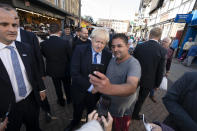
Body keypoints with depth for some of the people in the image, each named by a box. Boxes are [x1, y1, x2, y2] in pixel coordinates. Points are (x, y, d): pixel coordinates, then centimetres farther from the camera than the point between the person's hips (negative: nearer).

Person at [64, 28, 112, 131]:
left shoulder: (108, 55, -11)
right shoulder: (80, 50, -18)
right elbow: (74, 73, -23)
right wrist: (89, 87, -24)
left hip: (96, 91, 1)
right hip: (80, 89, 0)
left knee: (91, 111, 29)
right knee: (77, 110, 29)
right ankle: (75, 122, 65)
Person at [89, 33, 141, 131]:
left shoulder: (134, 64, -26)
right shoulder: (112, 60, -3)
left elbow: (132, 87, -44)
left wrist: (110, 88, -62)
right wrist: (99, 86, -11)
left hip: (122, 111, -5)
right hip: (107, 105, 5)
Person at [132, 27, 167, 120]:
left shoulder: (139, 46, -10)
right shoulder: (162, 51, -13)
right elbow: (160, 70, -8)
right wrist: (157, 84, 6)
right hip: (149, 81, -1)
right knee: (141, 99, 19)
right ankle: (135, 114, 39)